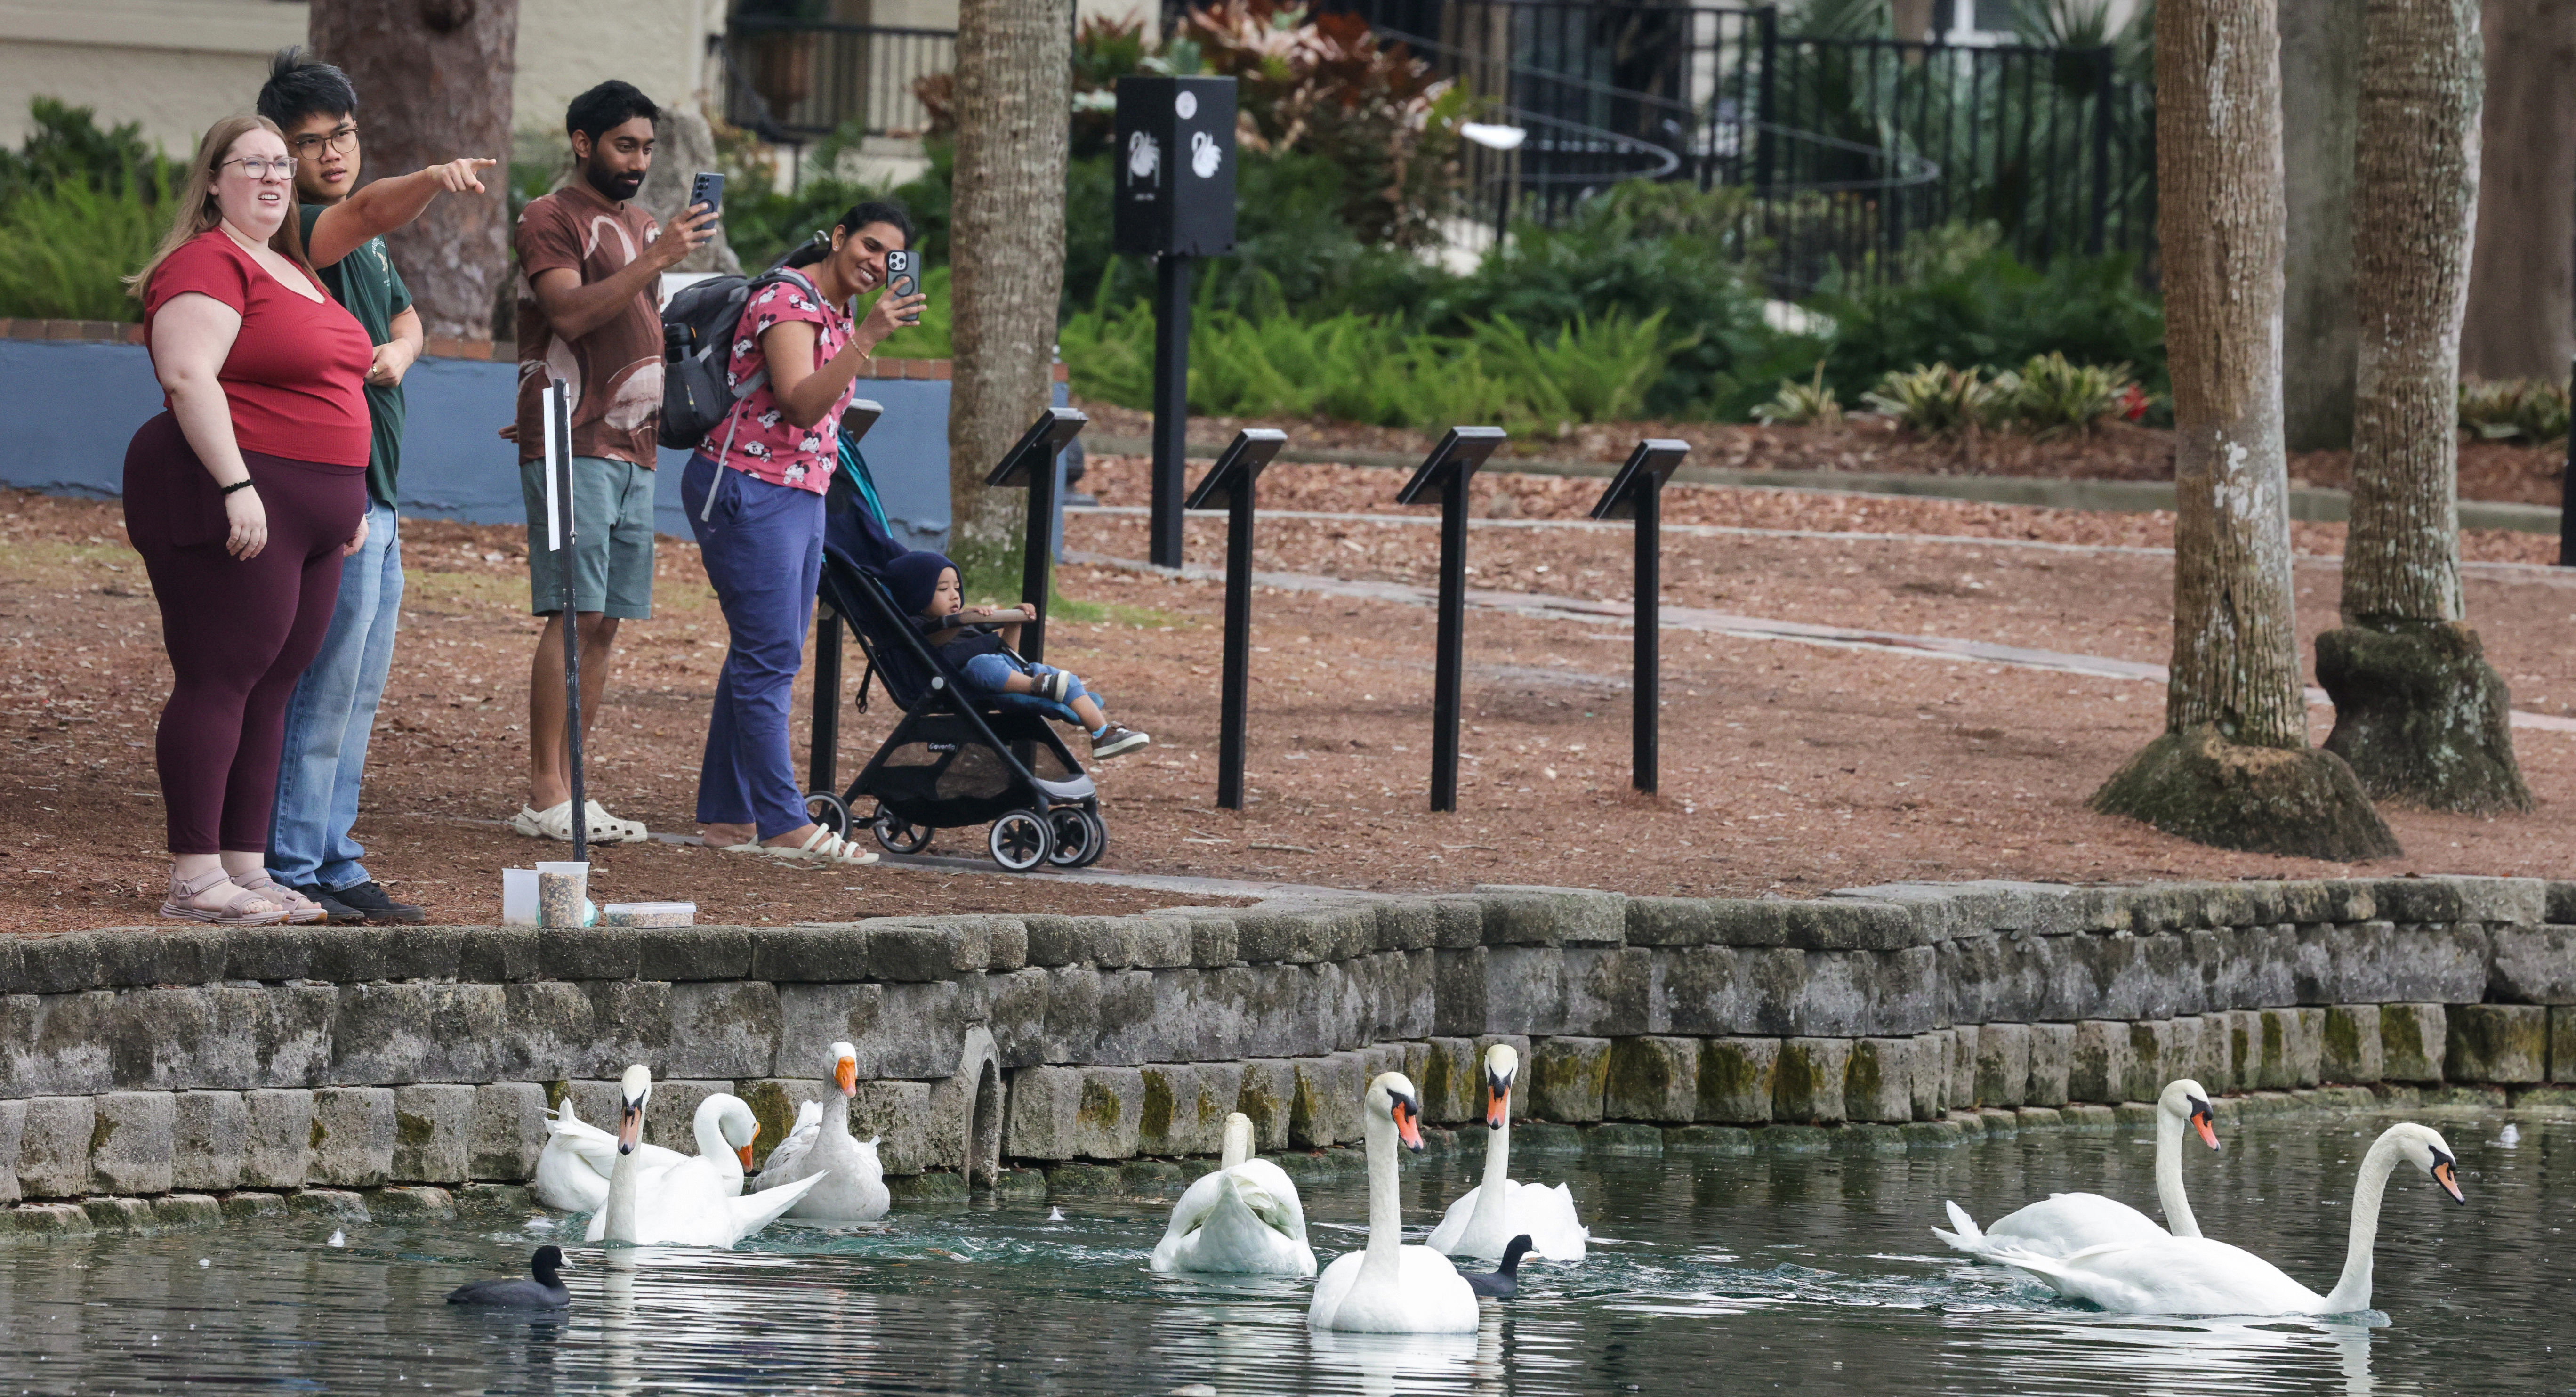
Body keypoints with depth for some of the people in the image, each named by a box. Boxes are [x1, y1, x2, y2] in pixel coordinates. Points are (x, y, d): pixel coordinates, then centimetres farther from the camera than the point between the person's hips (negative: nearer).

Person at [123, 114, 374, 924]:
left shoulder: (295, 273, 21)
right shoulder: (206, 265, -9)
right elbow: (188, 375, -20)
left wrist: (352, 496, 23)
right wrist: (237, 486, -25)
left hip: (310, 513, 9)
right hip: (233, 508, -9)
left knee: (272, 690, 8)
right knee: (217, 681, -9)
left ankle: (246, 870, 11)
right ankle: (195, 880, -10)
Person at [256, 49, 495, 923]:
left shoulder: (367, 245, 17)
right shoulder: (290, 230, -13)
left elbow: (404, 315, 29)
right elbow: (365, 212, -33)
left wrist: (400, 350, 4)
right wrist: (435, 182, -52)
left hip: (374, 495, 10)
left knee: (355, 695, 14)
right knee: (322, 688, -10)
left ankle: (332, 865, 20)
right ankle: (291, 874, -7)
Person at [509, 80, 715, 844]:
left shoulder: (640, 225, 22)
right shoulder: (552, 219, -4)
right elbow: (571, 311, -18)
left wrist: (662, 395, 14)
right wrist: (657, 258, -23)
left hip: (631, 446, 8)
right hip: (572, 444, -8)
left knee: (605, 622, 5)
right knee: (574, 613, -13)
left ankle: (567, 790, 7)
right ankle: (545, 797, -14)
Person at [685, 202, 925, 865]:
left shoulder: (835, 313, 18)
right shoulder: (788, 300, -13)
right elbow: (800, 403, -25)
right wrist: (867, 338, -31)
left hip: (800, 496, 10)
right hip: (747, 488, -10)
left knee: (768, 658, 10)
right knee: (769, 656, -10)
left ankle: (727, 816, 14)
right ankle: (784, 824, -11)